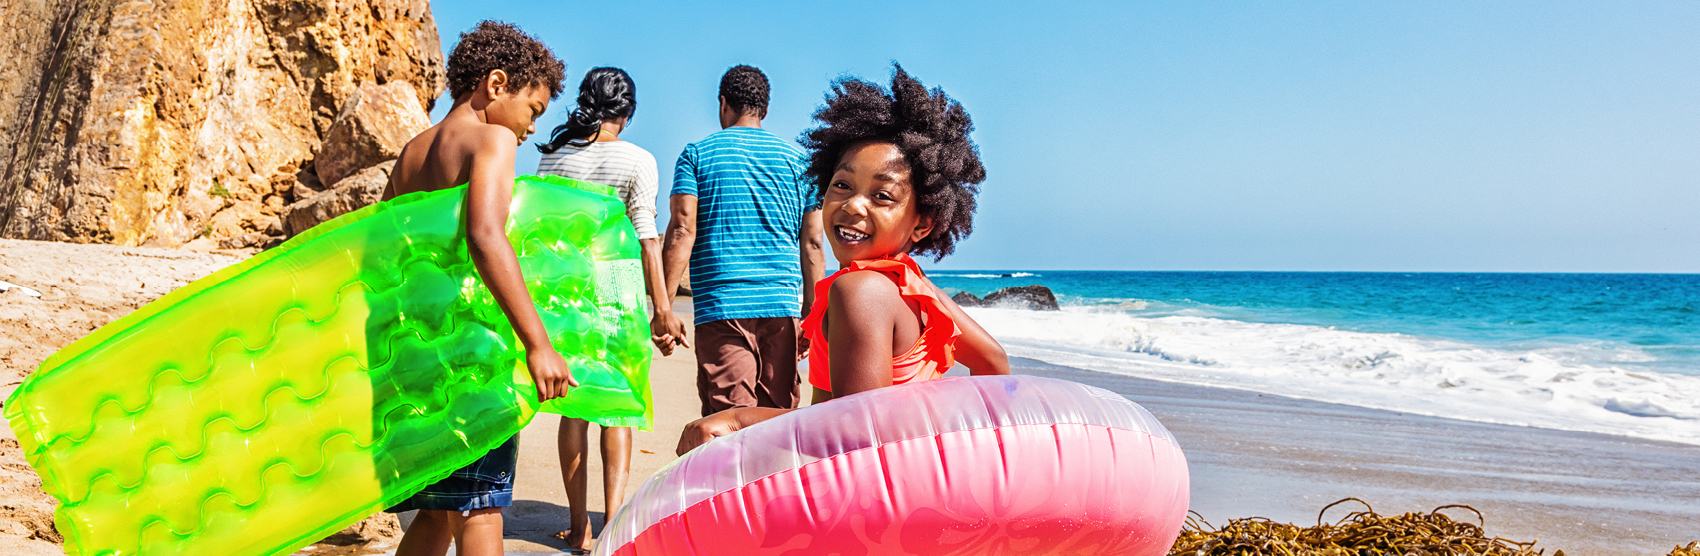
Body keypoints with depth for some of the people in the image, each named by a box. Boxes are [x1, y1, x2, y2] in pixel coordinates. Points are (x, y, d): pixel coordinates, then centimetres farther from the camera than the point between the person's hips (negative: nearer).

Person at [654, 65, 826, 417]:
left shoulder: (697, 153, 6)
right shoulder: (797, 159, 13)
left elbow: (682, 230, -6)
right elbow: (812, 242, 9)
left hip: (720, 307, -2)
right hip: (783, 307, 3)